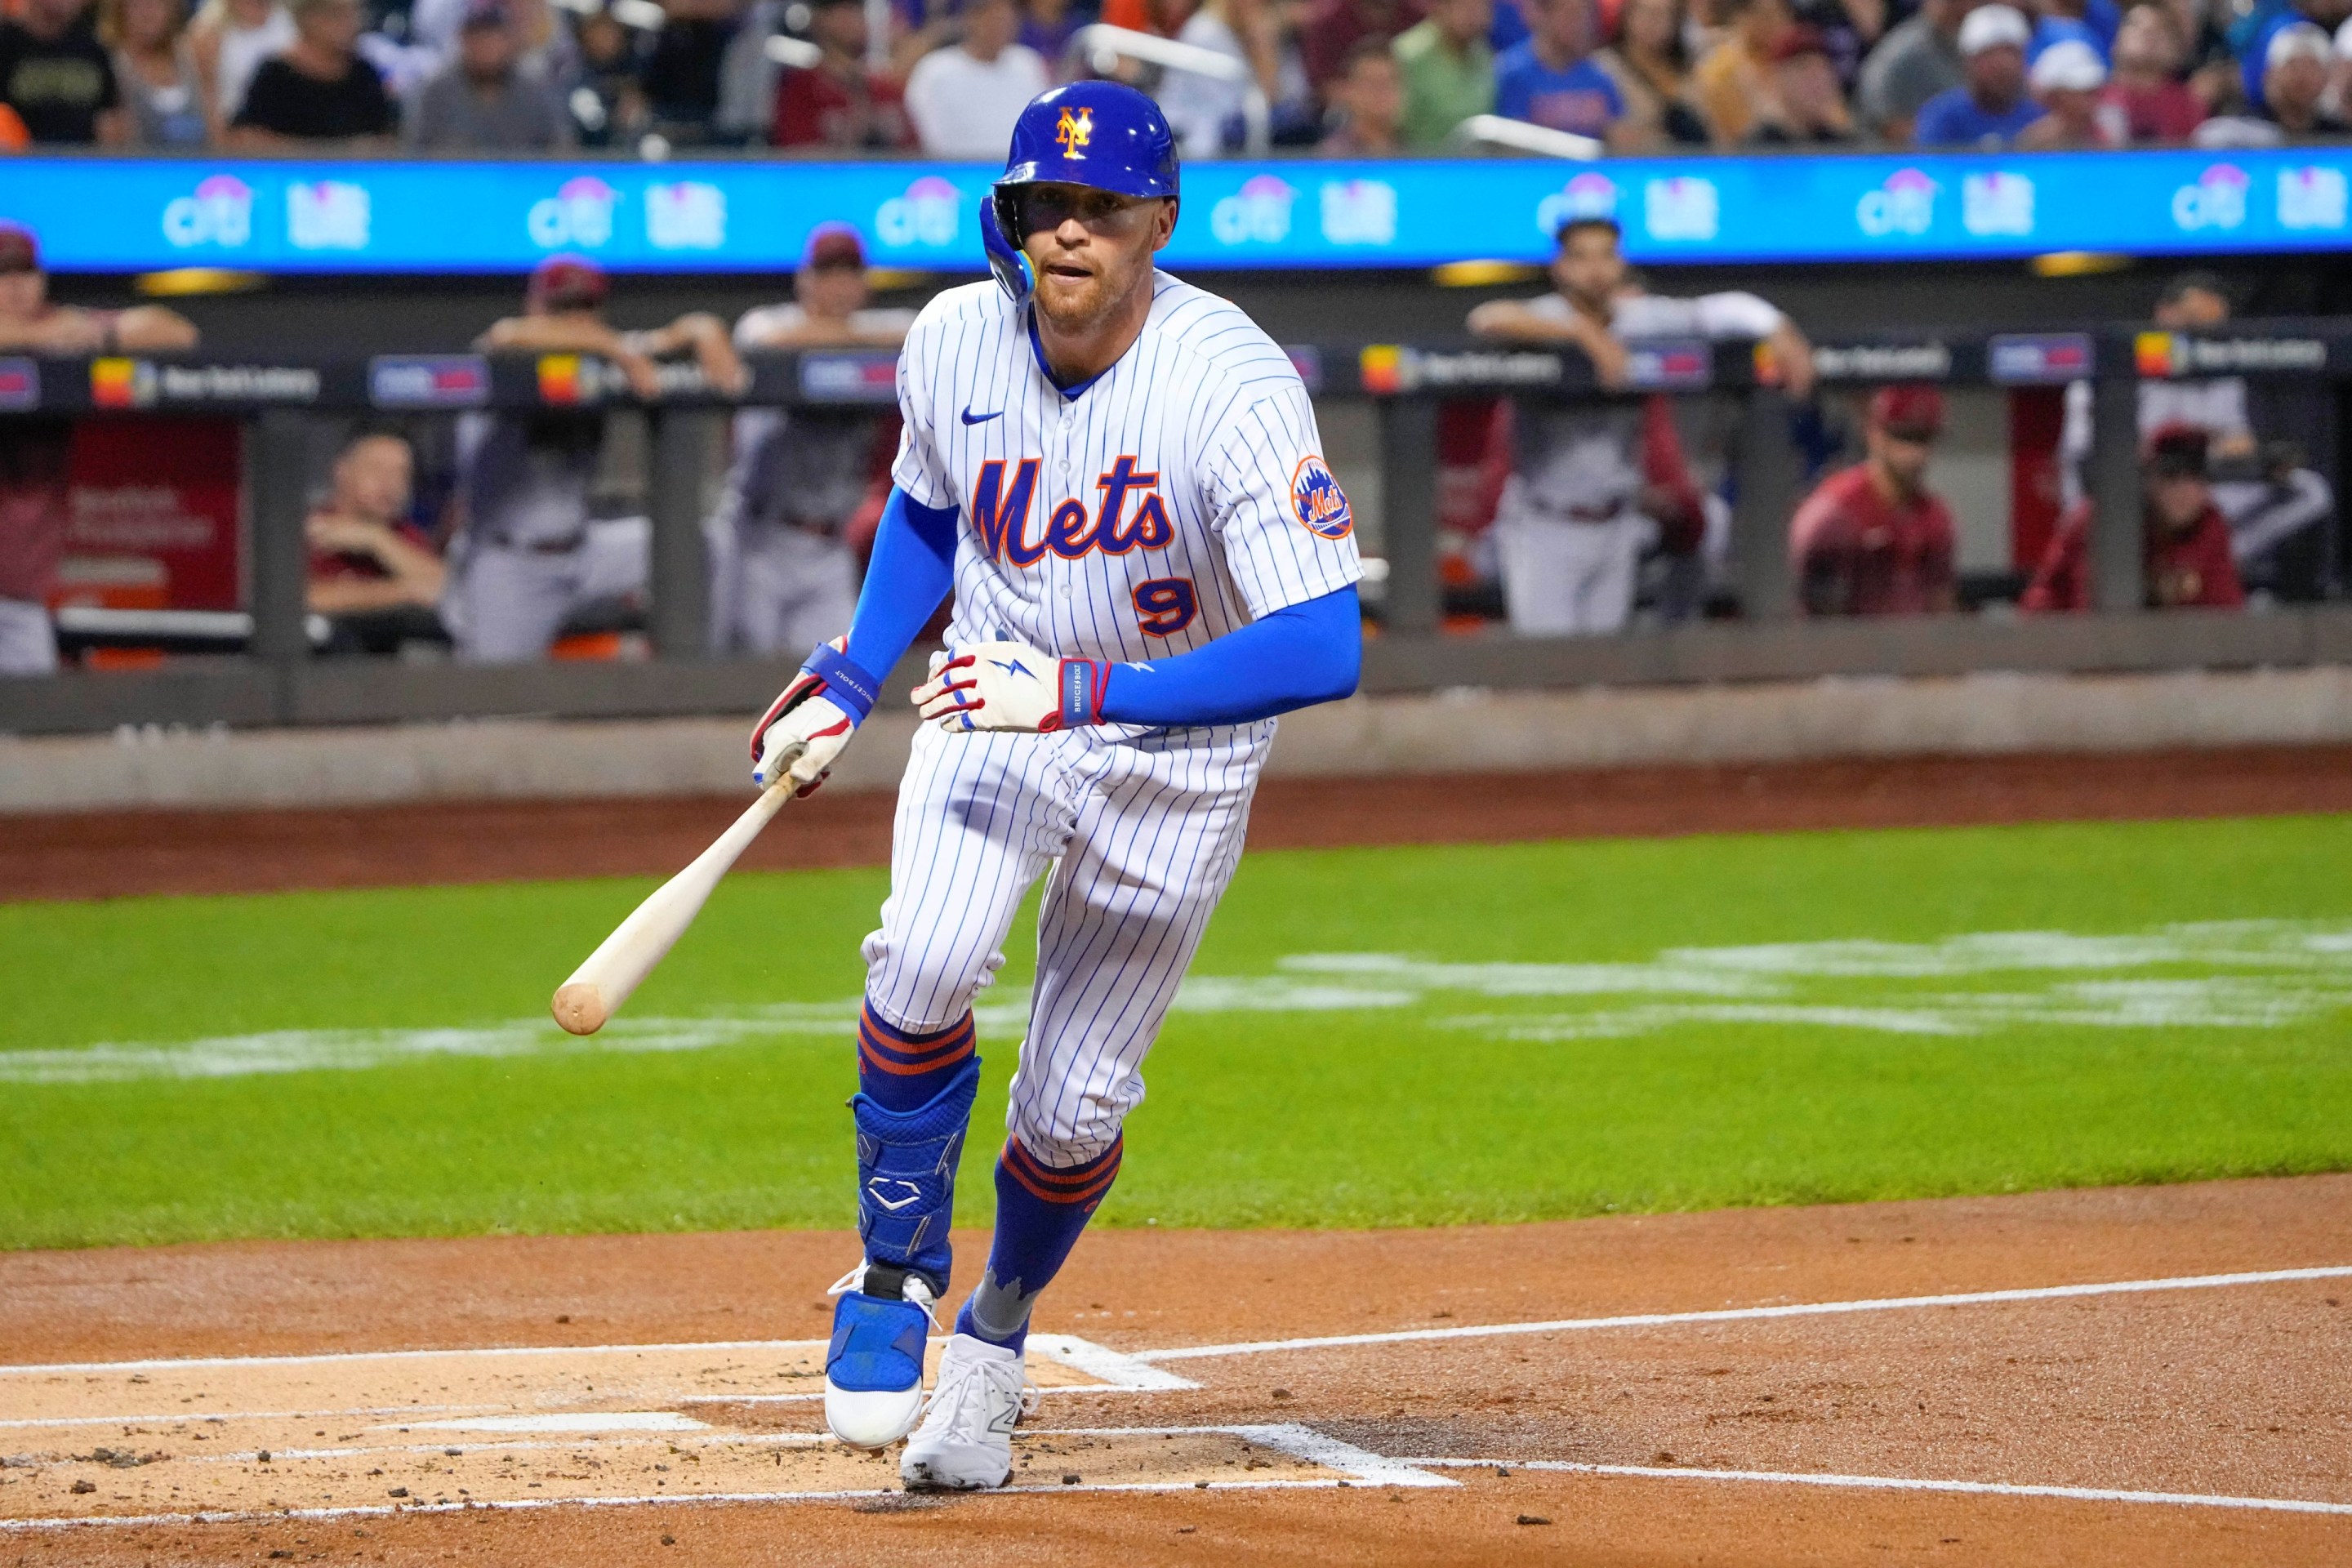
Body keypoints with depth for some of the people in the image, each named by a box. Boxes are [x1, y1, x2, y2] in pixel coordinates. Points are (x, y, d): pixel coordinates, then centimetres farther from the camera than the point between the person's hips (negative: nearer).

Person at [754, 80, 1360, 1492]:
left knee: (1078, 1101, 2)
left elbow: (1325, 649, -37)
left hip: (1179, 751, -2)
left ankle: (995, 1343, 31)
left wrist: (1080, 694, -41)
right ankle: (897, 1273, -3)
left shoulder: (1235, 387, -29)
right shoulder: (956, 341, -12)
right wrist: (851, 682, 2)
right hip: (997, 704, 2)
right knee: (924, 967, -26)